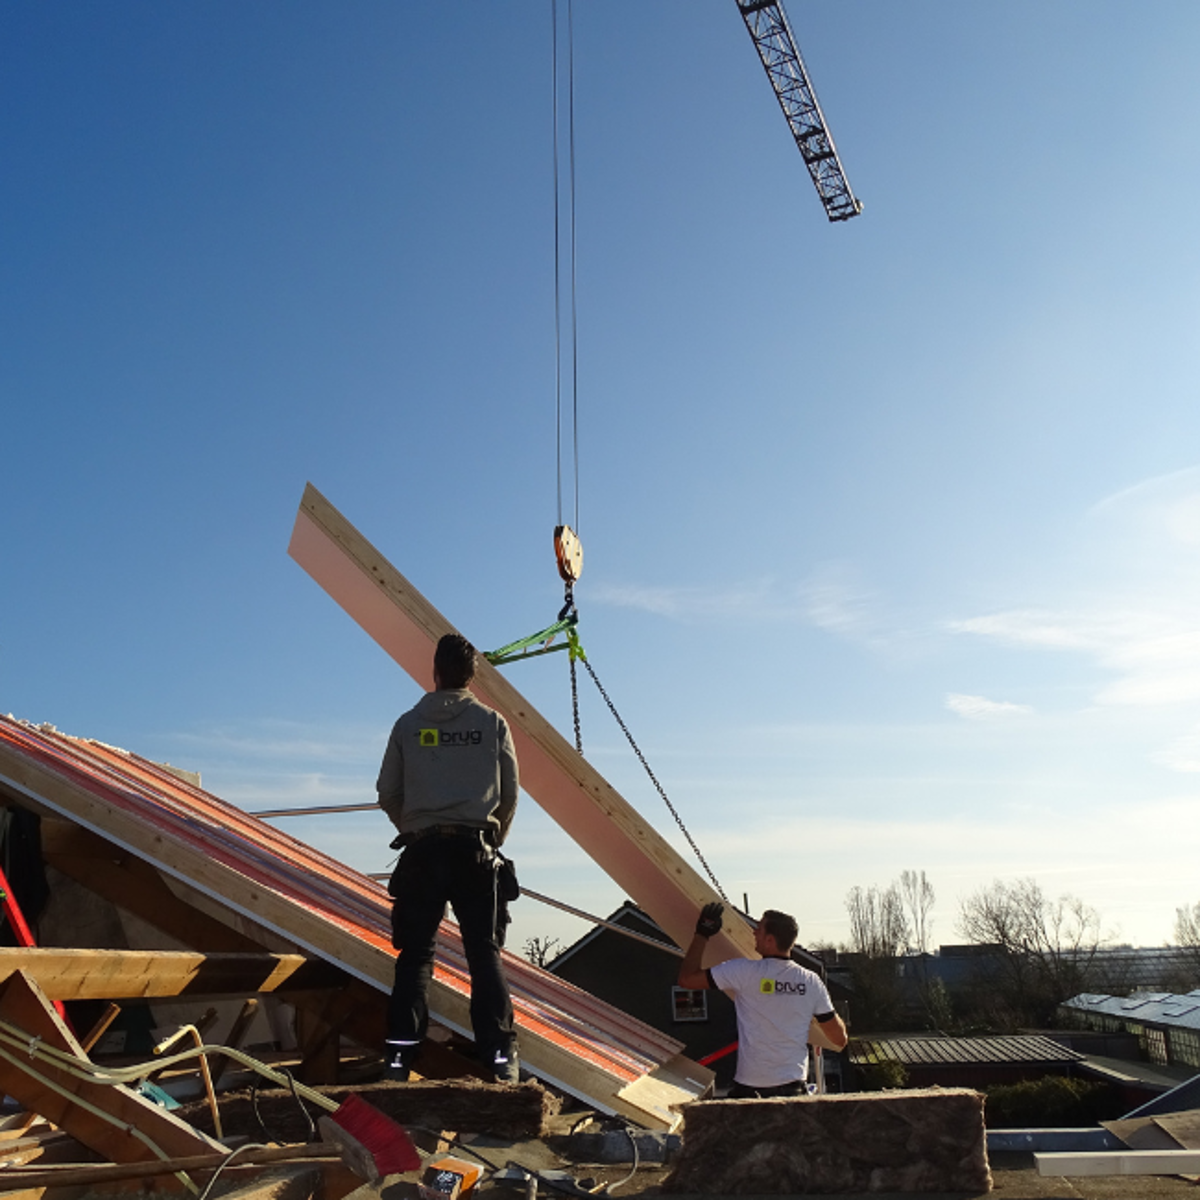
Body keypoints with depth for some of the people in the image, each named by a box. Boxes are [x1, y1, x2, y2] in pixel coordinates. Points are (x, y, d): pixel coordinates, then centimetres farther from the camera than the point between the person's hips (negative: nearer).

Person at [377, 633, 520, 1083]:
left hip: (422, 850, 0)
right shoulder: (493, 723, 5)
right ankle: (500, 1055, -1)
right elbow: (509, 795, 8)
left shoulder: (409, 724, 6)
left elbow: (388, 795, 9)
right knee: (484, 953, 4)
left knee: (415, 954, 7)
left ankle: (400, 1055, 2)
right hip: (475, 848, 0)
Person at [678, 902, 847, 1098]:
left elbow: (687, 978, -4)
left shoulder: (745, 971, -10)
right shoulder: (812, 981, 1)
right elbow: (840, 1039, 6)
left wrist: (702, 934, 5)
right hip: (793, 1086, 4)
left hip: (749, 1086, -3)